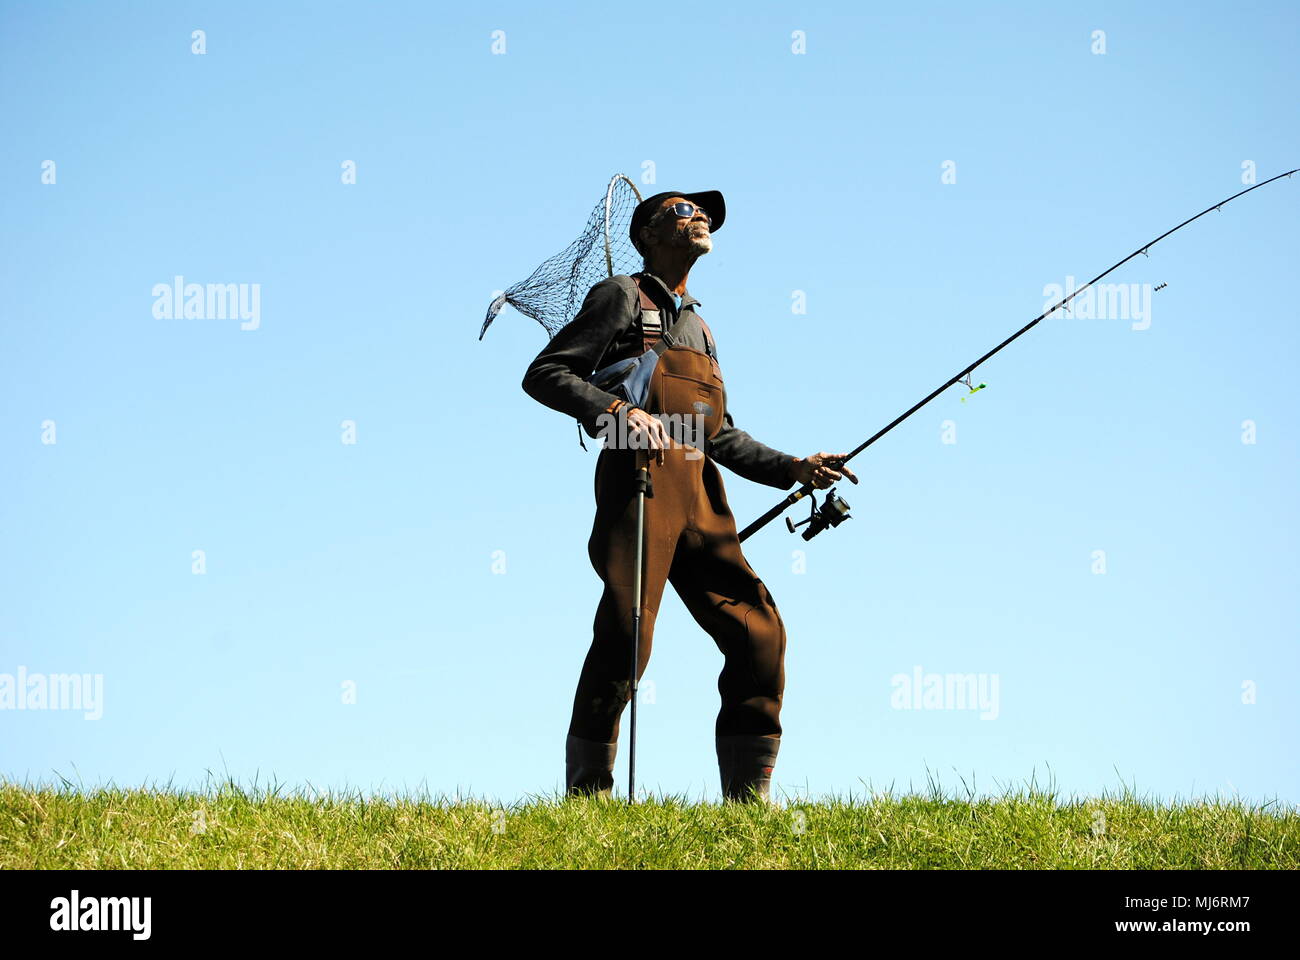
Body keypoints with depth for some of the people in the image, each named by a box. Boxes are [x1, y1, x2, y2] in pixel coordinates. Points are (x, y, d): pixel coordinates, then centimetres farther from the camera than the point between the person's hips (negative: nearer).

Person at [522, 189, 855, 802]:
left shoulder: (699, 327, 30)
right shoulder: (624, 297, 9)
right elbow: (543, 374, -2)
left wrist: (794, 469, 15)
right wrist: (617, 410, -17)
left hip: (700, 496, 7)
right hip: (639, 477, -7)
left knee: (758, 630, -5)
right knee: (626, 635, -16)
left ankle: (749, 799, -2)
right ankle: (586, 794, -9)